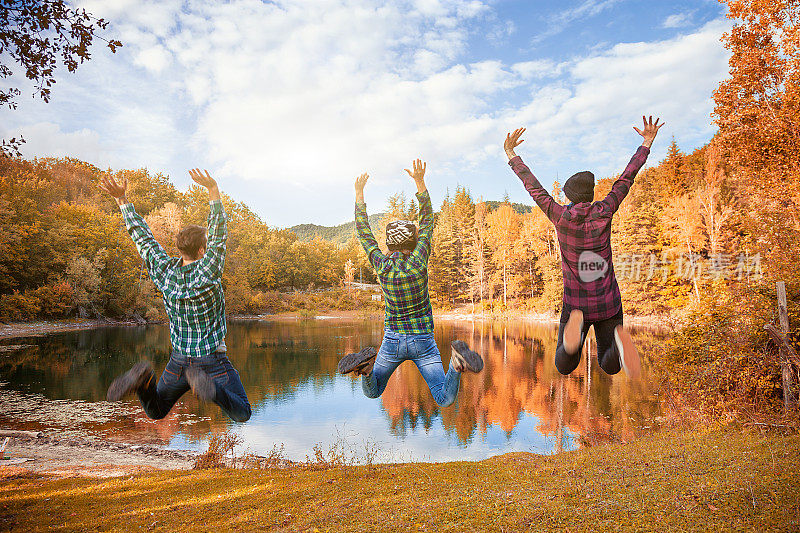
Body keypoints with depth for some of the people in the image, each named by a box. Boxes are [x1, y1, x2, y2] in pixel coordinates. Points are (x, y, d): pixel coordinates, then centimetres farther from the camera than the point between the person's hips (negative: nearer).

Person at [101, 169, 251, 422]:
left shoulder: (164, 271, -8)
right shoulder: (207, 273, -21)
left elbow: (142, 236, 0)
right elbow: (218, 233, -25)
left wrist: (121, 198, 5)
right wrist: (213, 190, -32)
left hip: (179, 361, 4)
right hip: (213, 362, -4)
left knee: (155, 412, 24)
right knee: (242, 415, 4)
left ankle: (144, 379, -10)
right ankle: (209, 387, -26)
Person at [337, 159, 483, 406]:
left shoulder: (381, 266, -11)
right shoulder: (418, 263, -16)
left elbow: (364, 233, 2)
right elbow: (427, 220, -7)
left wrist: (359, 194, 8)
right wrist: (419, 181, -6)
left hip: (392, 341, 2)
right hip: (423, 341, -2)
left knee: (372, 392, 21)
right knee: (445, 399, -1)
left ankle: (367, 365, -13)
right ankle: (456, 362, -33)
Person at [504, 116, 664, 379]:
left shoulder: (561, 216, -11)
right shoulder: (603, 212, -8)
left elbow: (533, 186, 0)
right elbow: (626, 178, 2)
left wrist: (512, 155, 12)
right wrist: (647, 143, 16)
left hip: (575, 304, -1)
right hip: (609, 305, 1)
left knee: (564, 367, 11)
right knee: (611, 367, 14)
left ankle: (575, 325, -23)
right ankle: (619, 339, -24)